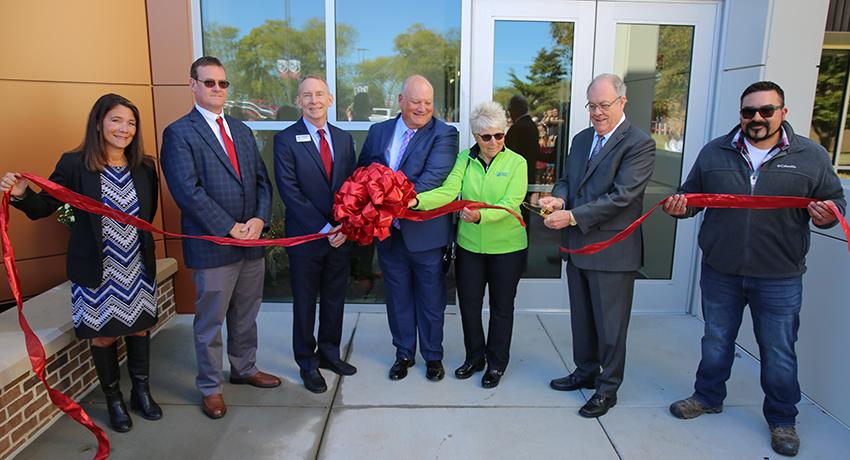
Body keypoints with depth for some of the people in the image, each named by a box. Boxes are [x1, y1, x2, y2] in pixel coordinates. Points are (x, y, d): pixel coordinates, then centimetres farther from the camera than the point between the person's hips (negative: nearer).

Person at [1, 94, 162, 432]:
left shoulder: (145, 167, 0)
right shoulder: (74, 164, -10)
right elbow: (43, 207, -6)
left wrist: (139, 241, 2)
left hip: (138, 267, 3)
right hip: (96, 269, -3)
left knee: (139, 328, 13)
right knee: (103, 335, 9)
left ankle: (141, 392, 33)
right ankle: (114, 401, 29)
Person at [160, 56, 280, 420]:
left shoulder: (242, 130, 14)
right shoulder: (179, 133, -7)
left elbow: (261, 180, 10)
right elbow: (188, 191, -16)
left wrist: (259, 219, -7)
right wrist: (230, 228, -17)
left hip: (251, 241, 6)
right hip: (212, 246, -6)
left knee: (246, 316, 19)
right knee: (210, 322, 8)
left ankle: (244, 369, 38)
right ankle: (209, 388, 25)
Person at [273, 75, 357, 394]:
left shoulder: (343, 138, 8)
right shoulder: (286, 140, -7)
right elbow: (289, 191, -13)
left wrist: (344, 226, -7)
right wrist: (323, 229, -17)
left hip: (340, 235, 4)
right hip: (305, 237, -4)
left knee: (335, 299, 15)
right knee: (305, 303, 9)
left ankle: (329, 353, 34)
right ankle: (307, 363, 26)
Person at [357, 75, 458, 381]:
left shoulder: (443, 134, -9)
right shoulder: (379, 132, 6)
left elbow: (434, 177, -22)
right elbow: (362, 172, 11)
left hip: (426, 231, -4)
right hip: (388, 232, 4)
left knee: (431, 298, 11)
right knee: (398, 297, 16)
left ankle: (433, 355, 31)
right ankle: (404, 353, 34)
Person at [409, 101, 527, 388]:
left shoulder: (516, 162, -7)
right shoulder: (464, 159, -1)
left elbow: (510, 203, -19)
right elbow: (448, 191, -15)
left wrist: (480, 216, -37)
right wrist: (417, 201, -33)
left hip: (507, 248, -2)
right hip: (469, 246, 3)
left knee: (501, 307, 11)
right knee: (468, 304, 12)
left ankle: (497, 363, 30)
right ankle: (475, 357, 34)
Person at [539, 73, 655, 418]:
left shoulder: (639, 144, -13)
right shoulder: (581, 139, 11)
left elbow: (621, 196, -22)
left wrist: (571, 216, -25)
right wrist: (559, 198, -9)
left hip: (613, 250, -7)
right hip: (578, 246, 7)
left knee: (610, 323, 6)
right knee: (581, 317, 20)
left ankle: (608, 387, 23)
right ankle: (586, 371, 39)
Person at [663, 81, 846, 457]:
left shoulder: (811, 156, -1)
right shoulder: (714, 152, 2)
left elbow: (835, 199, 5)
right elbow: (692, 195, 11)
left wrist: (828, 214, -18)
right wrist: (681, 206, -11)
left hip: (779, 278, -1)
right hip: (720, 272, 2)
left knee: (779, 352, 11)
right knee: (716, 341, 17)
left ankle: (782, 420, 31)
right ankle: (708, 397, 38)